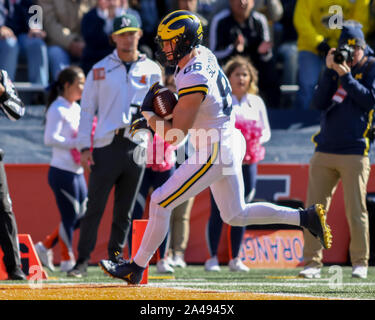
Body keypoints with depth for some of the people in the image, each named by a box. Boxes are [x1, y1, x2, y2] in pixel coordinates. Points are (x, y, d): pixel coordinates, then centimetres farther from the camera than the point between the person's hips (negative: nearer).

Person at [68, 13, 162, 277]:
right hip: (106, 145, -2)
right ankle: (83, 260, -5)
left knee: (125, 210, 7)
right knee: (95, 207, -6)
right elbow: (87, 109, 6)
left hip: (136, 147, 2)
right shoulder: (100, 70, 7)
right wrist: (84, 147, -2)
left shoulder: (152, 70, 10)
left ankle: (116, 258, 14)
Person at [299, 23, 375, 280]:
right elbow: (319, 103, 2)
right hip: (324, 152, 4)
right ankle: (313, 262, 3)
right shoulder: (336, 70, 14)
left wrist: (346, 76, -14)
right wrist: (330, 71, -6)